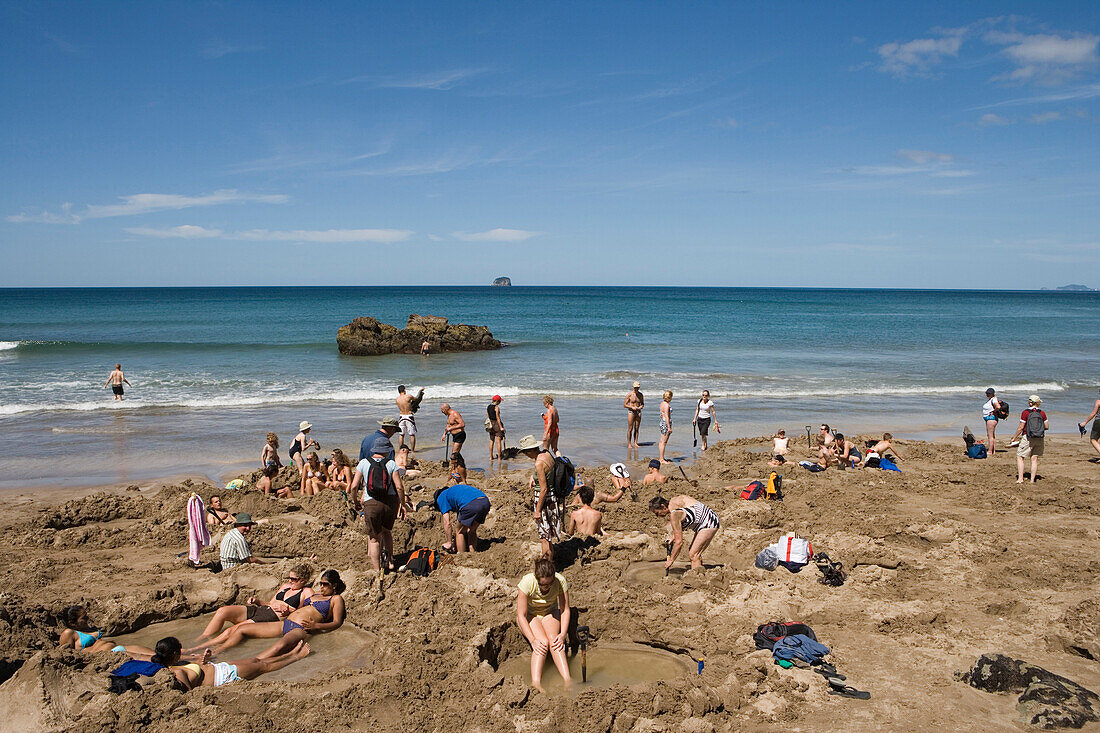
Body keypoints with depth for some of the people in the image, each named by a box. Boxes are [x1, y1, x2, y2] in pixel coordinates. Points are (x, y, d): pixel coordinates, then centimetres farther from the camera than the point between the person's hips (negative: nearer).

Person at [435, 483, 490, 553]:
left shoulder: (441, 498, 19)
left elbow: (447, 523, 12)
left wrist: (449, 542, 19)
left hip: (471, 505, -7)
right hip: (485, 501, 7)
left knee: (460, 532, 14)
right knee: (472, 531, 26)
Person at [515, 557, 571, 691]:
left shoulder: (560, 581, -24)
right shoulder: (527, 582, -31)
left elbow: (565, 610, -14)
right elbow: (521, 615, -26)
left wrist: (562, 634, -28)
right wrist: (532, 640, -36)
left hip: (550, 613, 2)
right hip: (529, 615, -2)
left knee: (553, 638, -30)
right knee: (543, 642, -30)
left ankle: (567, 679, -37)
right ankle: (536, 681, -41)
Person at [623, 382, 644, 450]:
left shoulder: (640, 395, 6)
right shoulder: (629, 394, -8)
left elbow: (642, 404, 17)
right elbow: (624, 405, -6)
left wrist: (641, 407, -6)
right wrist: (632, 407, -19)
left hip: (638, 412, 4)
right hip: (631, 412, -4)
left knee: (637, 429, 5)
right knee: (630, 429, -4)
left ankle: (635, 443, 10)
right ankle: (629, 444, 1)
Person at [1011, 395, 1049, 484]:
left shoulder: (1025, 412, -8)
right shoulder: (1042, 413, 1)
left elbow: (1021, 427, -9)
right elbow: (1047, 427, 6)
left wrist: (1015, 437, 2)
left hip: (1028, 437, -4)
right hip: (1039, 439, 4)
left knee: (1019, 457, 4)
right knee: (1035, 459, 9)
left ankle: (1020, 478, -6)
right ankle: (1032, 480, 7)